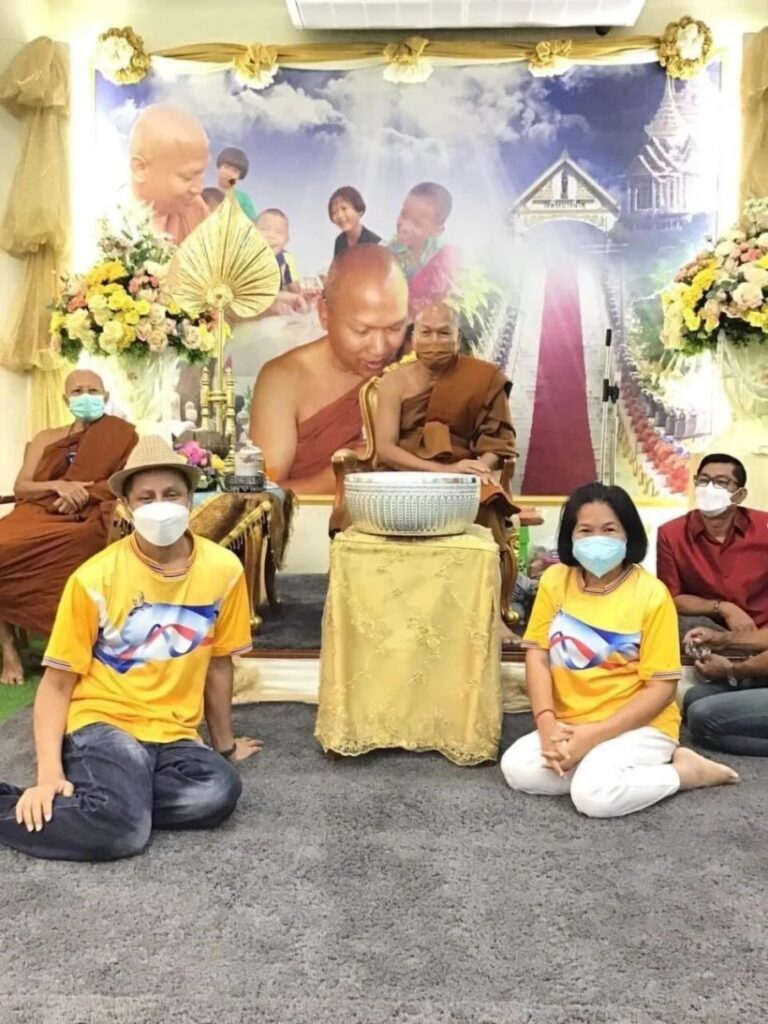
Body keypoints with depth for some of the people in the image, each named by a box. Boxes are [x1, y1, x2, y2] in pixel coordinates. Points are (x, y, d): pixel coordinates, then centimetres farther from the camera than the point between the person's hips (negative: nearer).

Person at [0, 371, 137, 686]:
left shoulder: (120, 434, 14)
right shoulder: (45, 438, 23)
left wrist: (85, 493, -16)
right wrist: (58, 486, -10)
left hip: (84, 518, -3)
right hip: (38, 515, 3)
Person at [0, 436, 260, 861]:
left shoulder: (223, 569, -3)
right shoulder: (94, 578, -10)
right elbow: (57, 682, -5)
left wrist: (224, 744, 20)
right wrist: (49, 774, -16)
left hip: (174, 734, 4)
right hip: (103, 722, -3)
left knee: (218, 793, -29)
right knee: (122, 829, -31)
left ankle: (102, 794, -8)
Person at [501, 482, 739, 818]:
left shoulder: (651, 594, -12)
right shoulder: (555, 580, 0)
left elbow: (662, 687, -12)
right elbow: (537, 655, -1)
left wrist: (593, 736, -19)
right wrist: (547, 724, -17)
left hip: (639, 724, -4)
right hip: (570, 726, 5)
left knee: (593, 794, -29)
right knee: (516, 768, -19)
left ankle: (686, 771, -3)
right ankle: (599, 763, 0)